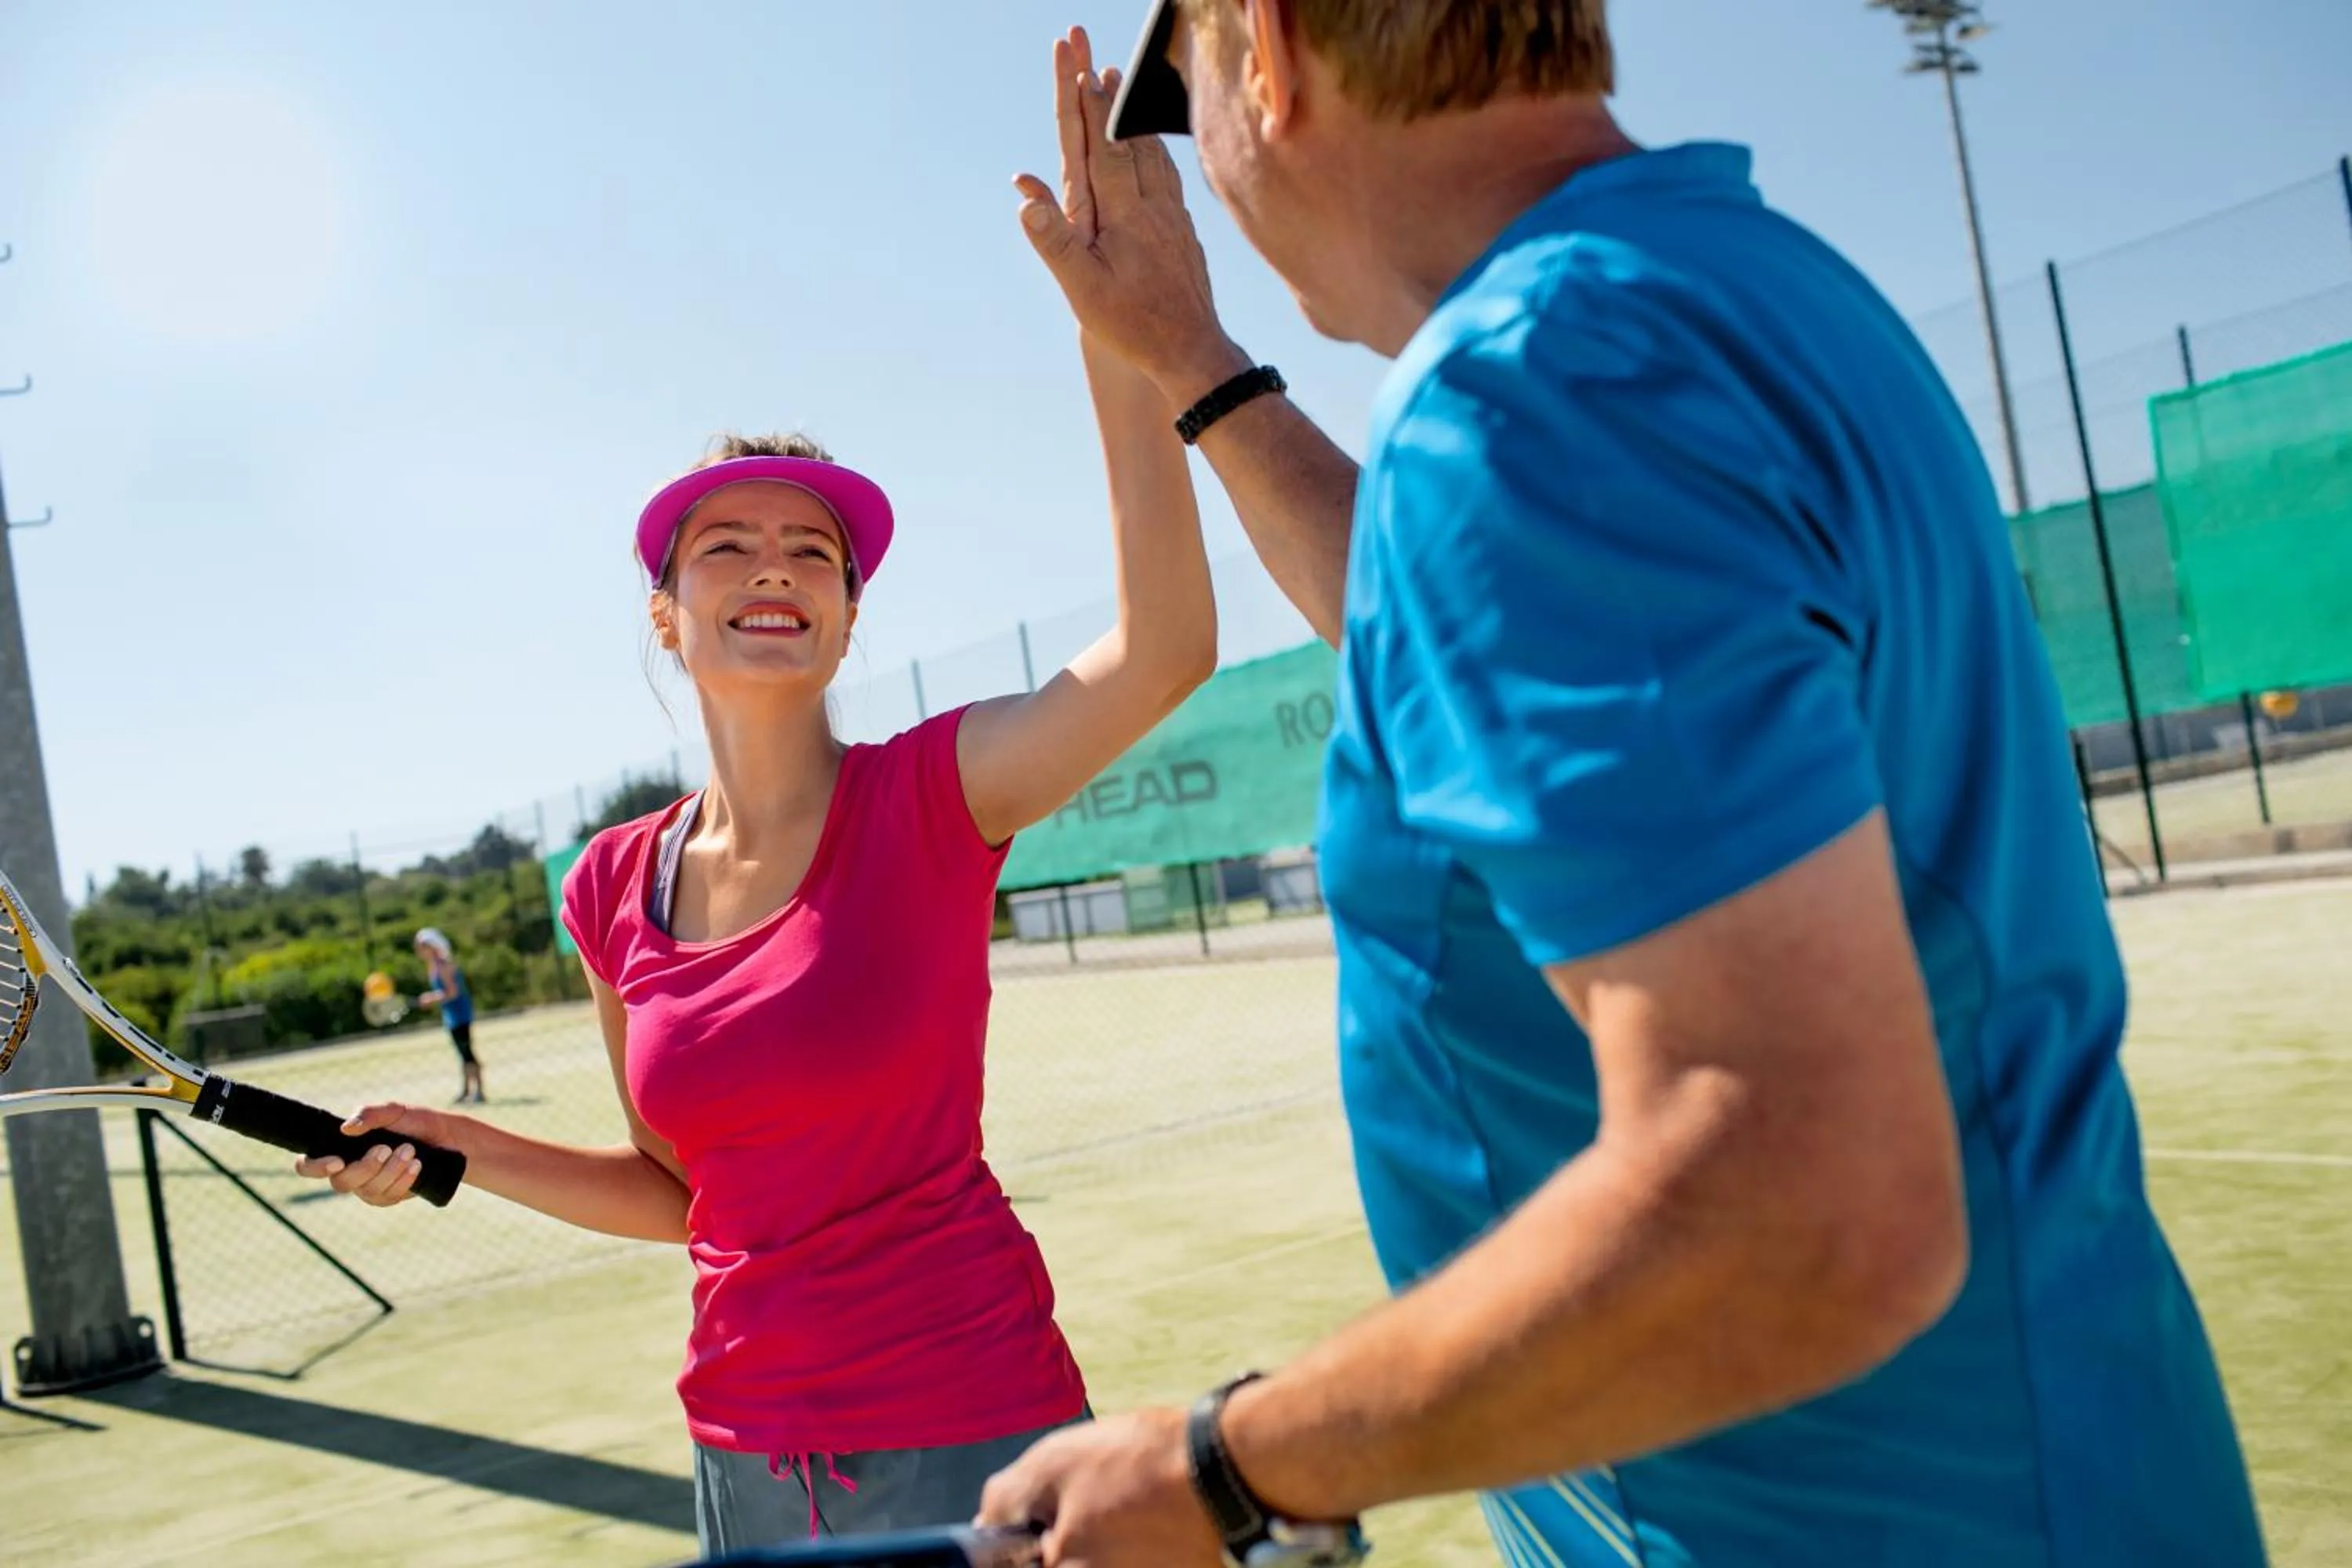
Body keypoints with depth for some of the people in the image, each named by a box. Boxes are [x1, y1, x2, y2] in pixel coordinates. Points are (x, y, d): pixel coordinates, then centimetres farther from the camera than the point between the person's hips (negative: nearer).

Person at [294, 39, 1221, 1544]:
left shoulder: (930, 796, -10)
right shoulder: (614, 888, 2)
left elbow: (1165, 650, -29)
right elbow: (676, 1189, 13)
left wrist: (1113, 332, -29)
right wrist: (454, 1147, 1)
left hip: (967, 1436, -4)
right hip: (749, 1456, 5)